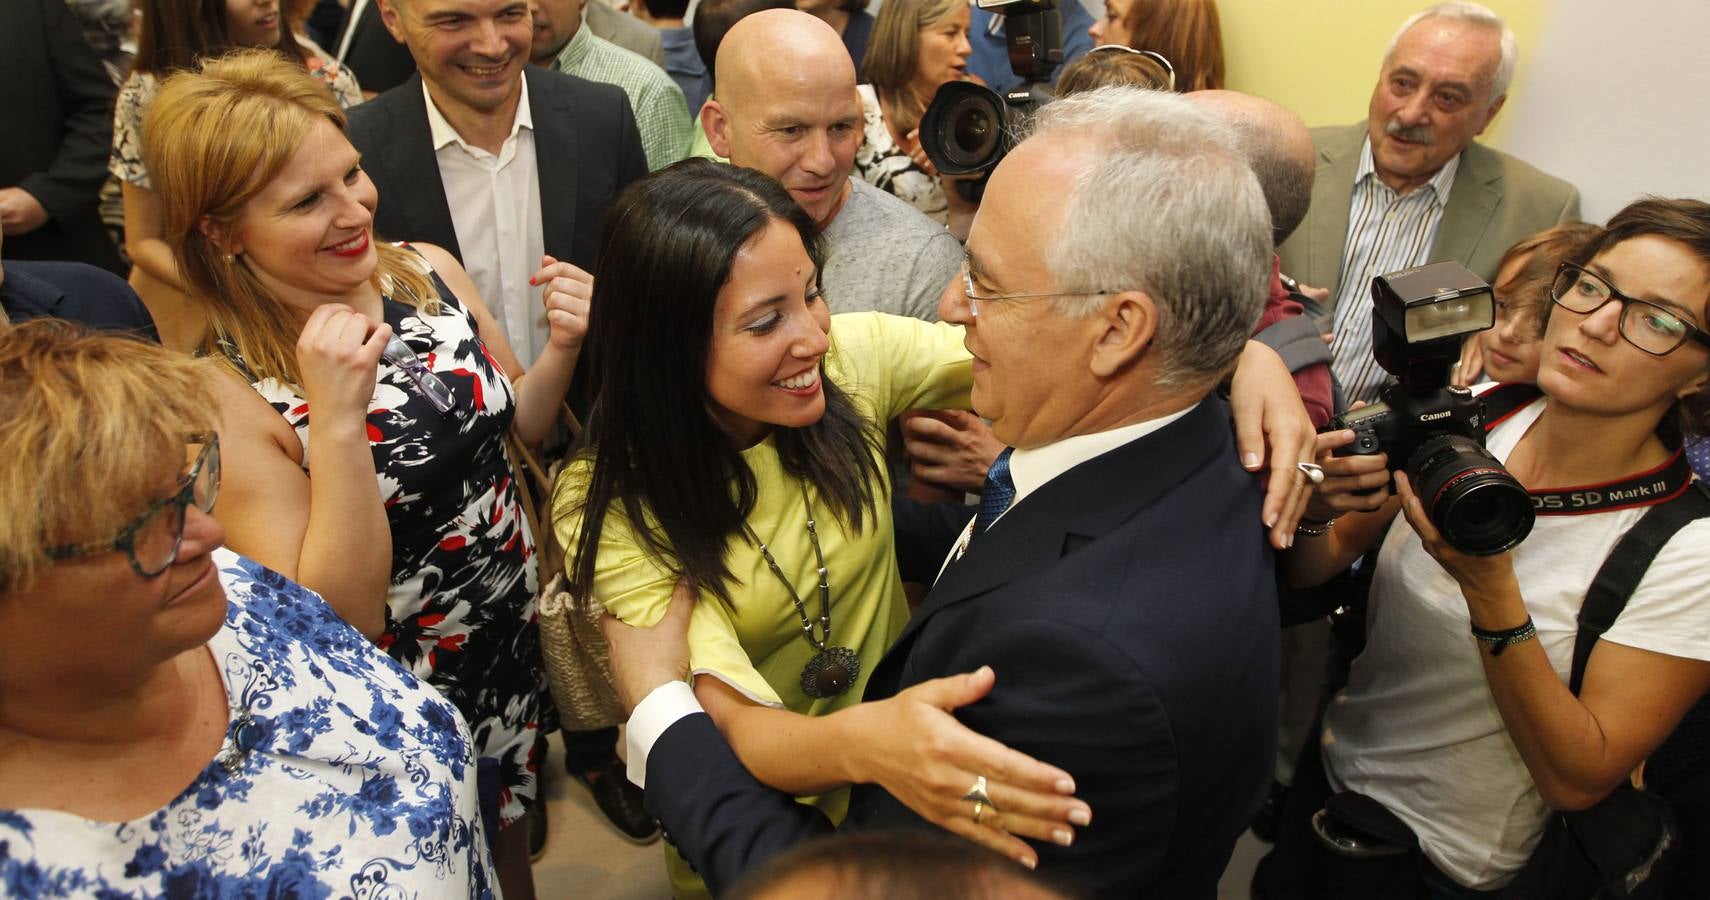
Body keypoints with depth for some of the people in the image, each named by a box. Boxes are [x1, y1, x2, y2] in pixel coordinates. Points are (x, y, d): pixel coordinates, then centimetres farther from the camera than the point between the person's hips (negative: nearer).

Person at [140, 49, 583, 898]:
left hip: (524, 631, 5)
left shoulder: (428, 270, -10)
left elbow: (516, 424, 5)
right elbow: (340, 620, -24)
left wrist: (561, 349, -17)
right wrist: (336, 421, -36)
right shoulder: (229, 394, -25)